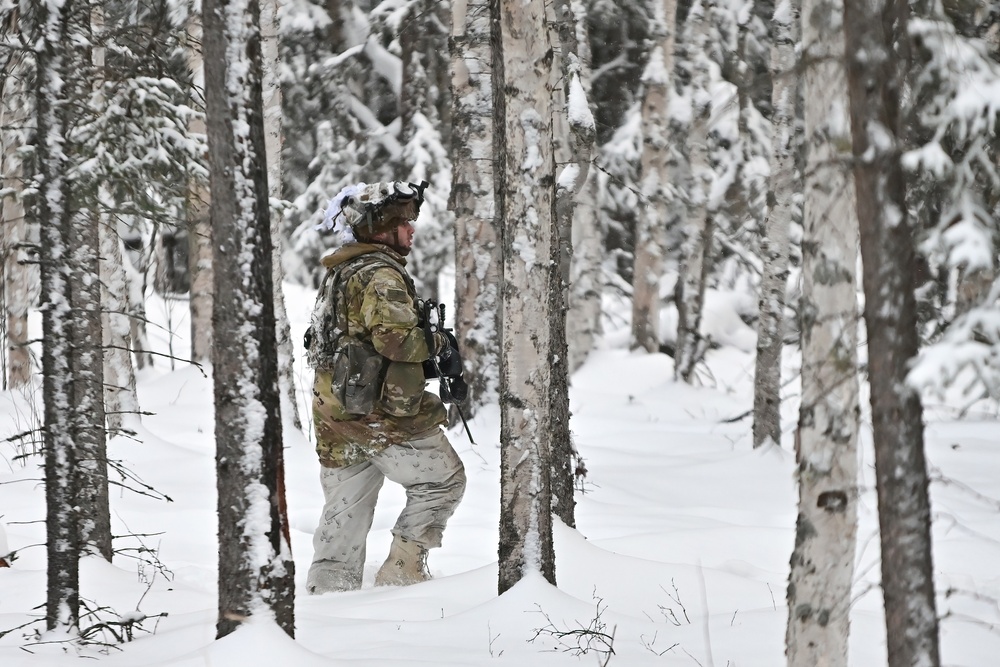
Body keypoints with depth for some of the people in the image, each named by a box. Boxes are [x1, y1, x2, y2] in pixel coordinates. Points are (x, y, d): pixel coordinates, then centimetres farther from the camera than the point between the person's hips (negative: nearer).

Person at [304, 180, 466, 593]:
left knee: (342, 523, 10)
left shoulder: (337, 275, 18)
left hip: (335, 420, 9)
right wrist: (436, 344, -9)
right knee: (444, 479, 10)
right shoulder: (381, 275, -13)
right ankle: (402, 569, 5)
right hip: (384, 416, -9)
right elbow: (394, 337, -26)